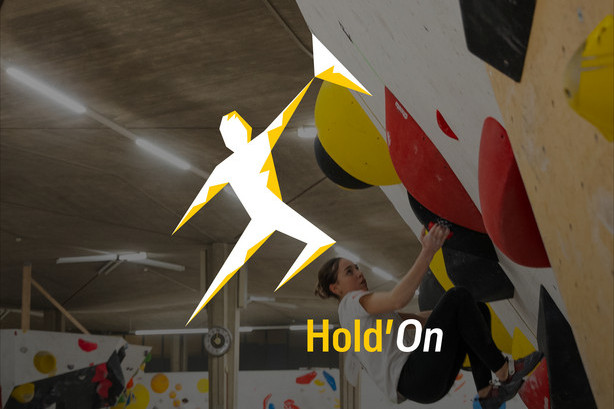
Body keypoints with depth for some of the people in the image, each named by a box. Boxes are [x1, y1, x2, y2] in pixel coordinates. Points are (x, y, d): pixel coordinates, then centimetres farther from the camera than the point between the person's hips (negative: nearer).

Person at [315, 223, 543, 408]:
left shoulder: (368, 316, 32)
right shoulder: (352, 302, 1)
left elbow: (421, 320, 27)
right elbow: (397, 300, -20)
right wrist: (428, 251, -24)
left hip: (430, 381, 10)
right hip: (412, 379, -10)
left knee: (477, 310, 8)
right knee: (458, 297, -14)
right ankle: (504, 373, -10)